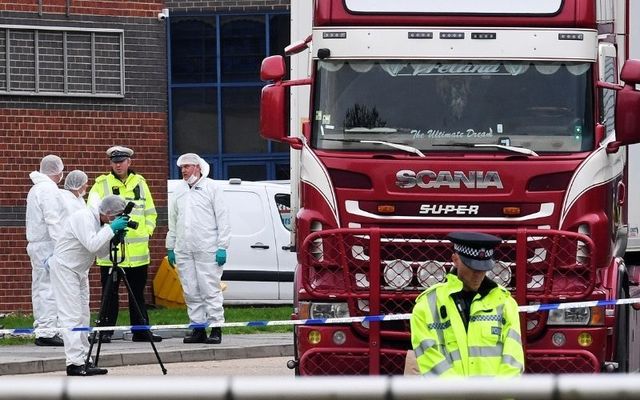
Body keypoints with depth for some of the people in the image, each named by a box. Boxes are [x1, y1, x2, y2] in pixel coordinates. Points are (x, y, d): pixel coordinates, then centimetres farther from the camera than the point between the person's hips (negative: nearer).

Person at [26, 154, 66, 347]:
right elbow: (53, 221, -19)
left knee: (40, 288, 10)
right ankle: (47, 331, -15)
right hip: (48, 245, -10)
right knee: (50, 288, -11)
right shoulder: (49, 190, -13)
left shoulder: (35, 189, 18)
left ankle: (41, 330, 12)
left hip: (35, 244, 10)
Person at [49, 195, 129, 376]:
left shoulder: (98, 222, 7)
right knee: (72, 316, -12)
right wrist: (111, 228, -26)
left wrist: (115, 235, -6)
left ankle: (83, 360, 11)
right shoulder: (84, 218, -21)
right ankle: (74, 363, -15)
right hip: (65, 268, -10)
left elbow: (101, 251, 8)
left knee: (82, 316, 8)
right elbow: (92, 244, -32)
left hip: (79, 270, 10)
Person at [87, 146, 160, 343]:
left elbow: (150, 213, 20)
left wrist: (146, 231, 7)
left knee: (138, 293, 10)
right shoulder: (101, 184, 2)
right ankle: (106, 331, 3)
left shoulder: (140, 183, 14)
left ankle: (141, 331, 16)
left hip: (138, 250, 4)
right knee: (110, 293, -3)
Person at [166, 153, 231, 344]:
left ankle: (216, 327, -5)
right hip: (183, 250, 5)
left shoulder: (211, 188, 2)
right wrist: (170, 247, 16)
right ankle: (197, 327, 9)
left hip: (207, 249, -5)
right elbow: (173, 221, 20)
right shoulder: (179, 191, 17)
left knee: (210, 290, -7)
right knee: (191, 292, 5)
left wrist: (222, 247, -9)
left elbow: (222, 219, -2)